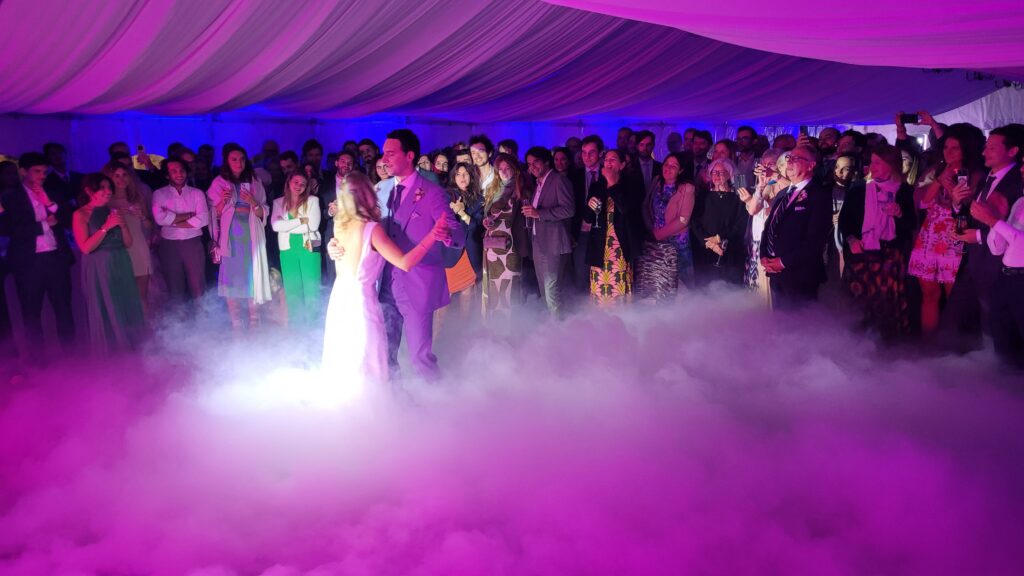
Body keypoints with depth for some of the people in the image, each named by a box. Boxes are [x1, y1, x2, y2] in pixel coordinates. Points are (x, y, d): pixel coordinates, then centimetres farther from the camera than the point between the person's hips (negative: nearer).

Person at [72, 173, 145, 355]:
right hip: (99, 269, -5)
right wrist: (106, 227, -17)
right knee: (105, 313, 2)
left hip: (121, 266, 5)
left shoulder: (114, 211, 10)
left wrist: (123, 224, -7)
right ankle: (107, 353, 14)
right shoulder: (80, 215, -4)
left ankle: (128, 348, 18)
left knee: (127, 309, 7)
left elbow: (128, 242, 9)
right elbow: (85, 247, -14)